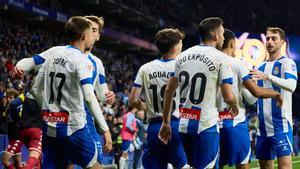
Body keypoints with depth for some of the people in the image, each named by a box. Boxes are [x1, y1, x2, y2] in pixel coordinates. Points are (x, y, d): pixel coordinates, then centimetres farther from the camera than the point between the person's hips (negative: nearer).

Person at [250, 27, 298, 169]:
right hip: (263, 125, 7)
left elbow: (291, 85, -20)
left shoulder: (287, 63, -2)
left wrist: (268, 77, -32)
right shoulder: (260, 67, 17)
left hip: (281, 124, -7)